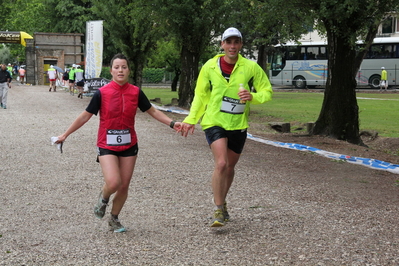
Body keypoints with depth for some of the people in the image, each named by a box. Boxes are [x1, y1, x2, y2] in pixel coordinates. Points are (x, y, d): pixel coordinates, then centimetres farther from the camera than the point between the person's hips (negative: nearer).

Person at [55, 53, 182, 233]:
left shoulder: (136, 92, -1)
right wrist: (65, 134, 3)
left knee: (124, 186, 6)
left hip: (129, 145, 3)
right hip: (107, 146, -3)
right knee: (113, 183, -20)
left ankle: (114, 219, 29)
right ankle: (103, 198, 17)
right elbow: (85, 116, -1)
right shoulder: (102, 93, -9)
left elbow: (153, 112, 10)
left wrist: (172, 123, -2)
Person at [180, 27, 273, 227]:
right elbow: (200, 95, 8)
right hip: (214, 122, -2)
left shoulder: (250, 67, -3)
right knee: (221, 164, -19)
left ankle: (222, 203, 38)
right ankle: (218, 210, -5)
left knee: (230, 167, 14)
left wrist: (252, 97, -18)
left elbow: (267, 91, 3)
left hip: (238, 124, 2)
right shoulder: (210, 67, -3)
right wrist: (191, 119, 3)